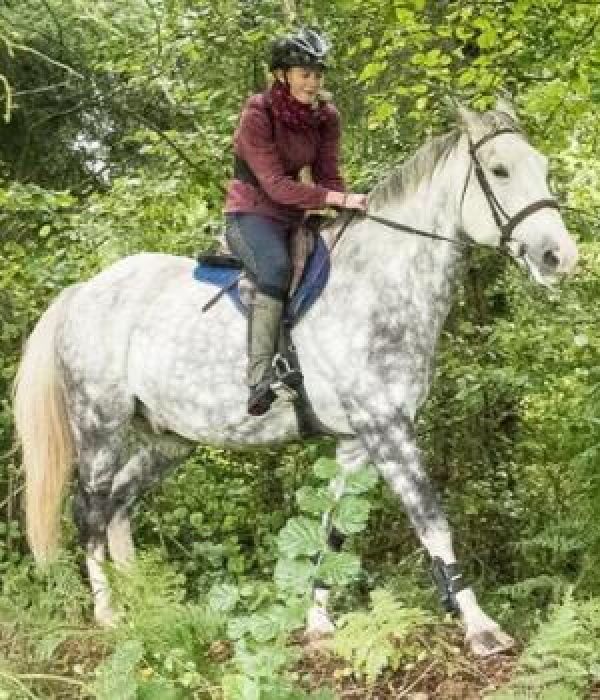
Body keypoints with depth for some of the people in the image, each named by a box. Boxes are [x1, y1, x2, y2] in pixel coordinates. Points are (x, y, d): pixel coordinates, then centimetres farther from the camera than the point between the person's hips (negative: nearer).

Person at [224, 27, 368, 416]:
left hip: (292, 217, 7)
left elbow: (328, 176, 2)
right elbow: (275, 184, -21)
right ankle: (260, 380, -42)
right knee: (276, 268, -35)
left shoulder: (326, 116, 2)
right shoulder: (258, 113, -16)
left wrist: (353, 210, -19)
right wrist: (338, 199, -29)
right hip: (251, 213, -7)